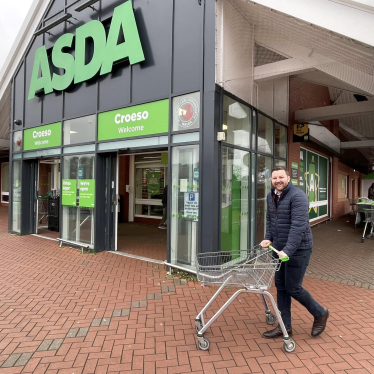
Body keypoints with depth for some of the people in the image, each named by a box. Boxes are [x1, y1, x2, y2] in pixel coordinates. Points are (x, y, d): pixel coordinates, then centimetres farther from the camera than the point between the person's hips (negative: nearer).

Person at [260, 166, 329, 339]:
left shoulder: (297, 196, -18)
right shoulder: (271, 196, 7)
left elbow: (298, 226, -26)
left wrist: (288, 251, -32)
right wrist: (268, 238, 2)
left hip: (297, 250, -7)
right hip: (279, 249, 8)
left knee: (293, 288, 2)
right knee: (281, 287, 12)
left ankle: (320, 313, 29)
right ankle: (285, 326, 26)